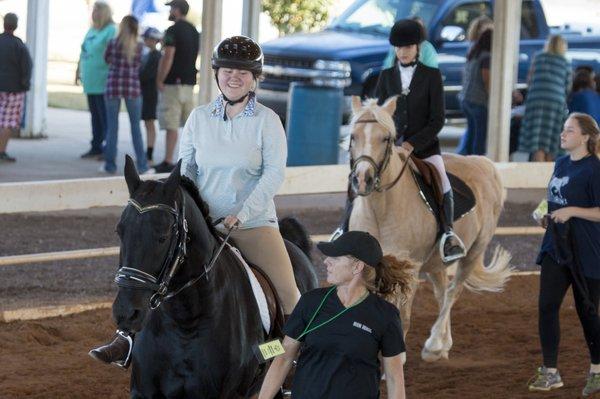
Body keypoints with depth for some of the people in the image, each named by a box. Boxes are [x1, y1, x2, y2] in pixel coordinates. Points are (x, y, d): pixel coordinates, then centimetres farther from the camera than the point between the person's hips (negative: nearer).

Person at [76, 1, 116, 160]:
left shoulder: (111, 31, -9)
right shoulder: (91, 30, 17)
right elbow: (83, 52, 24)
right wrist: (78, 70, 24)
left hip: (103, 81, -8)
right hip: (90, 81, 8)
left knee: (104, 116, -6)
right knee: (95, 115, 12)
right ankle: (96, 148, 18)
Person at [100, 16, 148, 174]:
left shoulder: (113, 43, -2)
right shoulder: (138, 46, -1)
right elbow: (138, 64, 8)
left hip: (113, 87, -1)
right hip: (132, 88, 1)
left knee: (112, 127, 5)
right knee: (135, 127, 7)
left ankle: (110, 164, 5)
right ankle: (141, 164, 7)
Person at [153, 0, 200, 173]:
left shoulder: (173, 31, -13)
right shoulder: (194, 31, 14)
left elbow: (168, 57, -19)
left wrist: (160, 80, -13)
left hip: (173, 82, -8)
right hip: (189, 82, 8)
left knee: (171, 125, -9)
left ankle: (168, 162, -10)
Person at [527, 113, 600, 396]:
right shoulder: (561, 164, 10)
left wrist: (572, 211, -24)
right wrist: (548, 217, 9)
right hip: (555, 248, 7)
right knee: (547, 306, -1)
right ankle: (550, 372, 4)